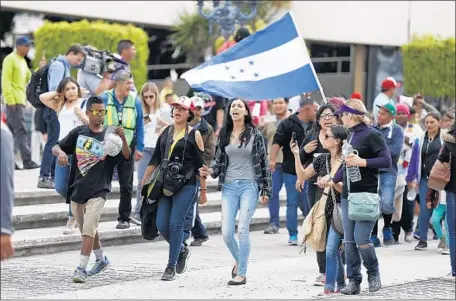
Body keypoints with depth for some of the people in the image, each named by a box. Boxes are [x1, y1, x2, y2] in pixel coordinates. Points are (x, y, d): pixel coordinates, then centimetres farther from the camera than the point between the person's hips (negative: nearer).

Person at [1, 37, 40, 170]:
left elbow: (28, 78, 22)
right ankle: (27, 161, -18)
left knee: (11, 132, 10)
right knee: (21, 131, -13)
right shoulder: (10, 59, -8)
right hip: (14, 101, -9)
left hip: (20, 100, 9)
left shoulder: (23, 61, 19)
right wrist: (10, 99, -21)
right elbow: (5, 80, -15)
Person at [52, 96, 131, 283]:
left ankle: (81, 268, -17)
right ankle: (101, 260, 37)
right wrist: (61, 153, -15)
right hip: (76, 189, 4)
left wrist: (123, 139, -29)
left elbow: (126, 157, -11)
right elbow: (55, 147, 9)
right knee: (87, 230, 17)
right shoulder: (79, 132, 6)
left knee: (88, 230, -16)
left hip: (97, 190, -4)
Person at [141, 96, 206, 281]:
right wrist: (144, 181, 13)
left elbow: (201, 164, 0)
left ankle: (171, 267, -1)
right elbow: (155, 159, 16)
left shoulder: (194, 135, -1)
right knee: (162, 225, 0)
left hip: (186, 185, -5)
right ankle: (182, 250, 27)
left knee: (175, 224, -9)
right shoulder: (165, 132, 11)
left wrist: (203, 189, -1)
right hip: (166, 183, 5)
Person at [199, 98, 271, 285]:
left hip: (249, 186, -3)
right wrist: (210, 171, -6)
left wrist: (266, 190, 1)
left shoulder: (255, 134, 2)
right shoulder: (224, 135, 10)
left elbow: (263, 162, 4)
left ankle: (241, 274, -5)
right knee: (226, 232, -3)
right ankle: (238, 261, 26)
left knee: (242, 230, -11)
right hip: (229, 187, 3)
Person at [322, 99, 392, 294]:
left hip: (366, 195, -8)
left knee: (361, 239, -10)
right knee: (349, 241, 4)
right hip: (348, 194, 8)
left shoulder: (372, 135, -9)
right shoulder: (351, 136, 15)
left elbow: (387, 161, -14)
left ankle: (374, 274, 12)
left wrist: (363, 162, -22)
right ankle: (354, 282, 9)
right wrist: (332, 180, 27)